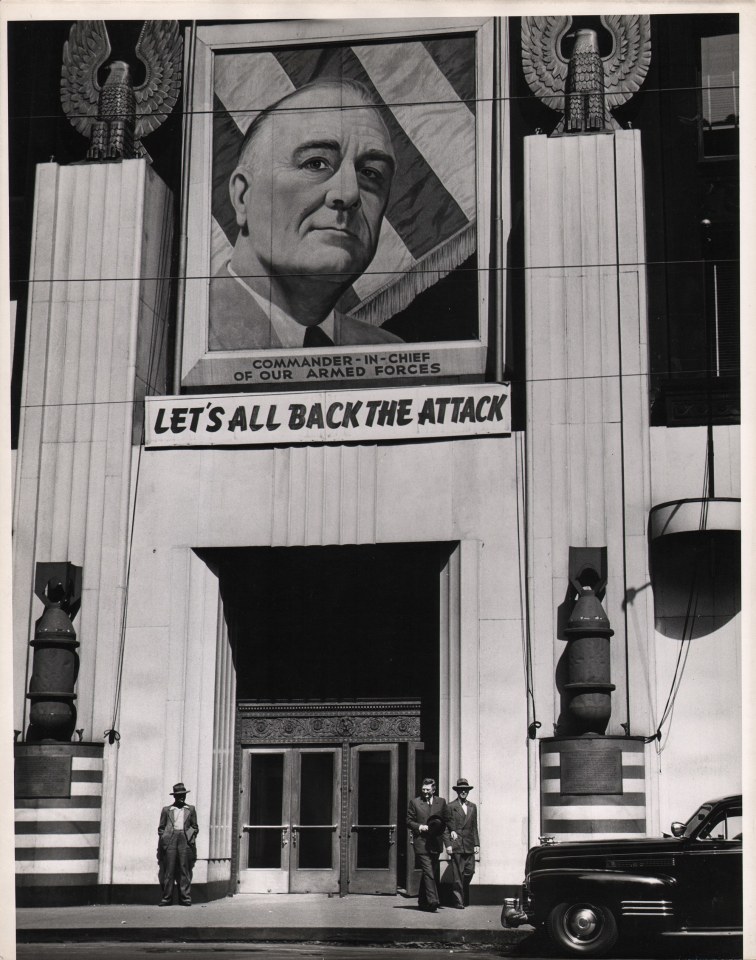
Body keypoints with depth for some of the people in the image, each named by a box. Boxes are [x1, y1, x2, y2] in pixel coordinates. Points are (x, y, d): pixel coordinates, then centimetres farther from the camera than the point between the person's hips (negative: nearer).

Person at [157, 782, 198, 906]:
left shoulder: (191, 809, 16)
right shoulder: (166, 810, 15)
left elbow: (195, 827, 16)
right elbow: (161, 828, 14)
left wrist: (192, 838, 2)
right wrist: (163, 838, 0)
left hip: (185, 840, 0)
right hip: (170, 840, 0)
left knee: (185, 870, -3)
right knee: (169, 869, -3)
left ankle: (185, 898, -1)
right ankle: (167, 898, 0)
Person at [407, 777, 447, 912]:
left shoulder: (441, 802, 10)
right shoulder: (415, 802, 3)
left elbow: (446, 820, 13)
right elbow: (409, 821, 3)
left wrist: (439, 825, -7)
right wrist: (419, 826, -13)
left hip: (435, 843, 4)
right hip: (421, 843, -4)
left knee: (429, 873, 12)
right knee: (428, 872, -14)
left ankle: (422, 902, 25)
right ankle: (432, 901, -19)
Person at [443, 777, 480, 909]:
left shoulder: (472, 807, 15)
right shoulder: (450, 807, 1)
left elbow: (474, 827, 16)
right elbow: (445, 827, -1)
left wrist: (477, 844, 9)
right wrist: (448, 844, -8)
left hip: (469, 846, 4)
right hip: (456, 845, -4)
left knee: (469, 871, 2)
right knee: (457, 875, -3)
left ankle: (464, 896, 24)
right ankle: (458, 901, 2)